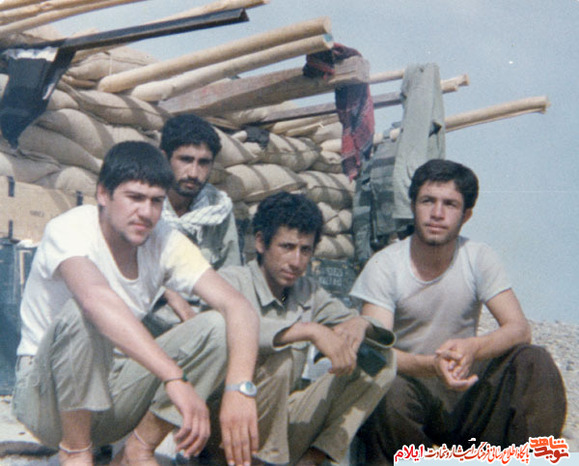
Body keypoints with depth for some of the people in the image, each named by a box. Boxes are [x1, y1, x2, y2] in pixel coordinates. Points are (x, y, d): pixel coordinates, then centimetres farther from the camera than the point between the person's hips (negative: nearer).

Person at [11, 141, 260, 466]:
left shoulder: (166, 243, -8)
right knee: (82, 313, -35)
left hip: (112, 397, 5)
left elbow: (240, 308, -19)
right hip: (47, 398, -4)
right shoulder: (68, 230, -21)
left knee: (217, 327, -16)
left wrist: (239, 388, -38)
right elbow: (96, 297, -44)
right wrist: (176, 379, -53)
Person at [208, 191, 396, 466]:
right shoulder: (232, 281, -8)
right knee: (278, 359, -33)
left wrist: (360, 324, -14)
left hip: (284, 421, 7)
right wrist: (310, 330, -36)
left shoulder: (308, 291, 9)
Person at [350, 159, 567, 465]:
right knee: (393, 390, -36)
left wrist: (472, 347, -33)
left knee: (534, 362, -21)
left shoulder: (478, 259, -2)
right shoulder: (384, 266, -10)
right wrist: (432, 366, -40)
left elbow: (519, 329, -10)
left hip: (465, 399, 2)